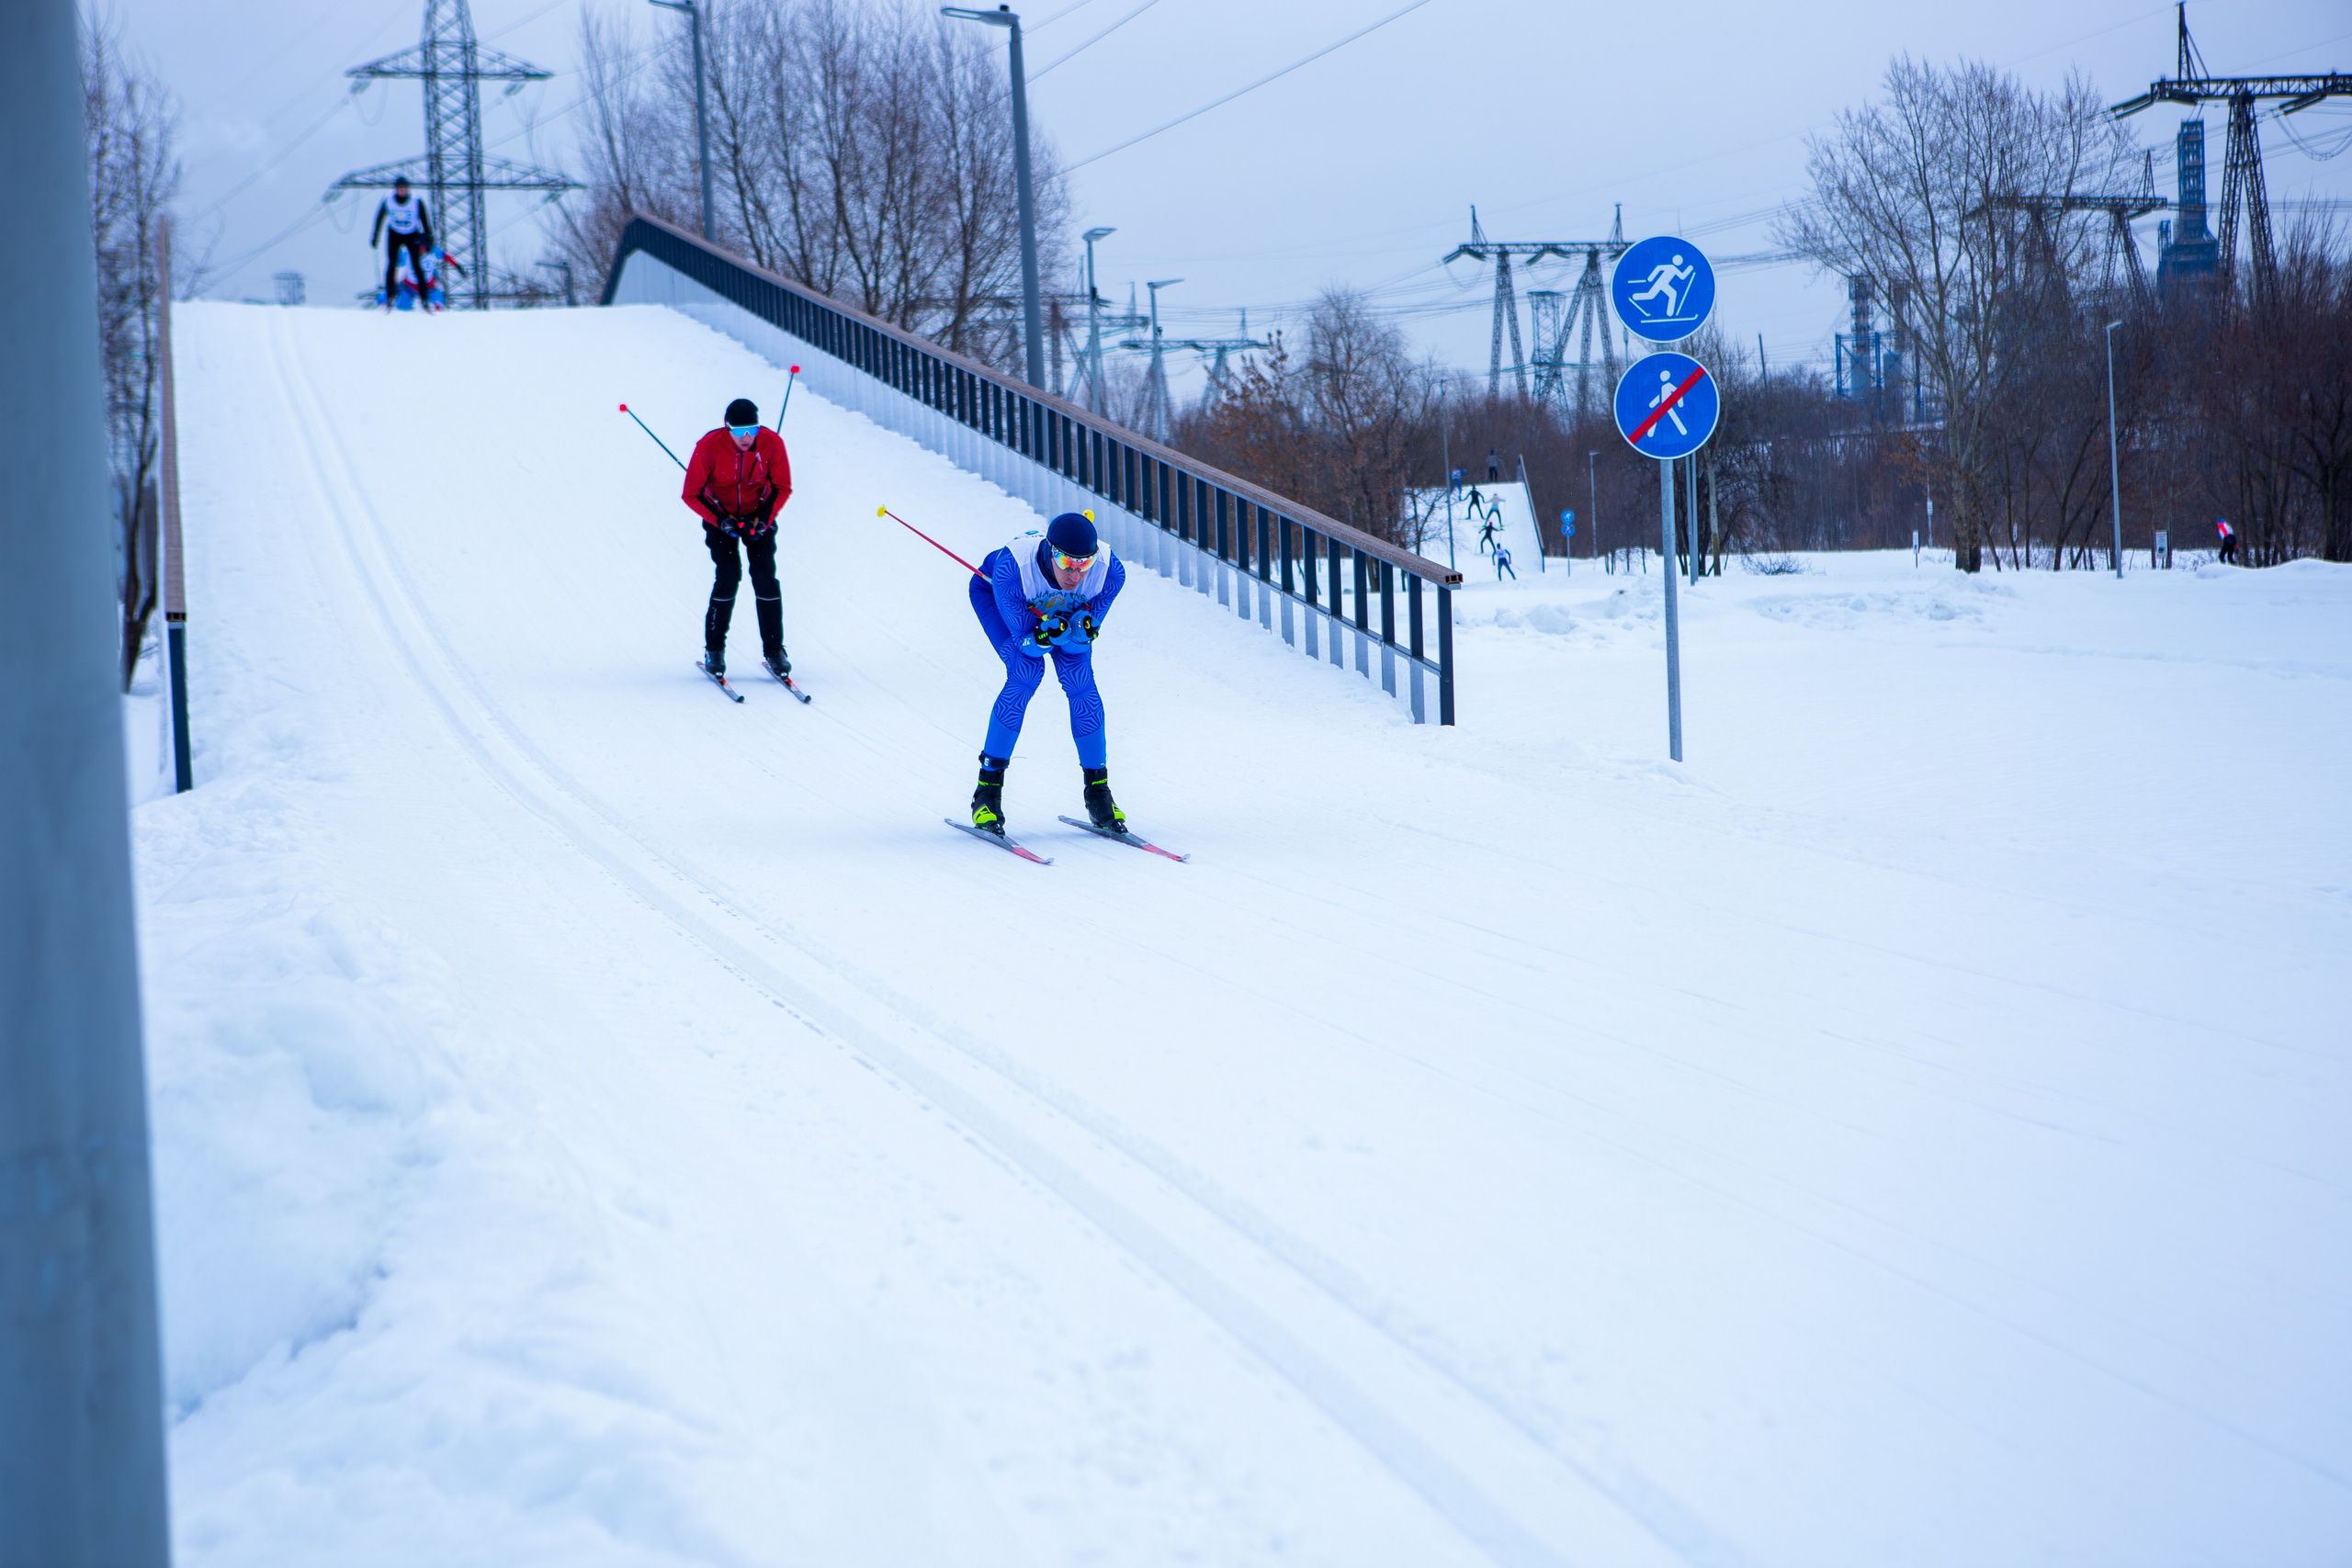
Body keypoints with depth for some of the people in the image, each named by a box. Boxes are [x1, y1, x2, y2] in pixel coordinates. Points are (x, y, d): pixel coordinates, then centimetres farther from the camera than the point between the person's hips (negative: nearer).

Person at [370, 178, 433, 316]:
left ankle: (423, 298, -1)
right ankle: (389, 297, -5)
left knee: (417, 267, -9)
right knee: (391, 265, -14)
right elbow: (379, 219, -1)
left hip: (412, 237, -1)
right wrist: (374, 237, 2)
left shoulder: (417, 202, -18)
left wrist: (428, 240, -10)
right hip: (394, 235, 1)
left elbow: (425, 220, -8)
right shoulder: (387, 202, -15)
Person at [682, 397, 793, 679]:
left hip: (759, 516, 1)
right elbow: (691, 494, -15)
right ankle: (714, 649, -1)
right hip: (720, 516, -1)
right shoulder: (708, 447, -25)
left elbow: (783, 489, -7)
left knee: (765, 576, -12)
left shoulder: (772, 444, -21)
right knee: (729, 574, -16)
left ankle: (774, 650, -2)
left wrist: (763, 519, -19)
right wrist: (721, 520, -23)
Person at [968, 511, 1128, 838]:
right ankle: (988, 789, -14)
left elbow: (1085, 638, -24)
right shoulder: (1011, 568, -43)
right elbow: (1025, 641, -31)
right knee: (1027, 672, -24)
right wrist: (1036, 640, -53)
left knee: (1080, 679, -15)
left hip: (1067, 608, 3)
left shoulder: (1110, 572, -36)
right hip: (992, 593, -3)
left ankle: (1097, 790, 0)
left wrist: (1055, 632, -45)